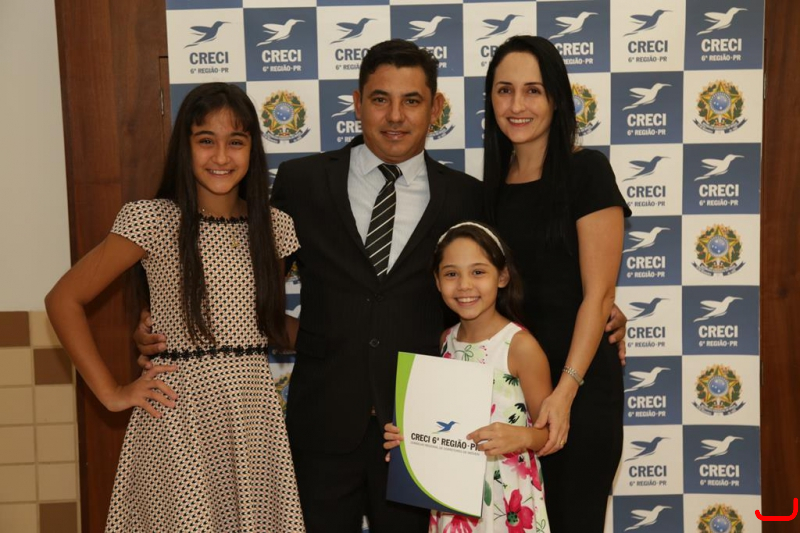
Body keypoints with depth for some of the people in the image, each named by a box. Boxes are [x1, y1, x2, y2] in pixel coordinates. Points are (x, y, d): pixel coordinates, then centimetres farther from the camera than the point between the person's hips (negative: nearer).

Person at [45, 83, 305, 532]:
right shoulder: (152, 221, -9)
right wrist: (112, 392, -6)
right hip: (180, 416, -4)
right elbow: (64, 299, -4)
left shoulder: (274, 227, 4)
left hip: (257, 414, 4)